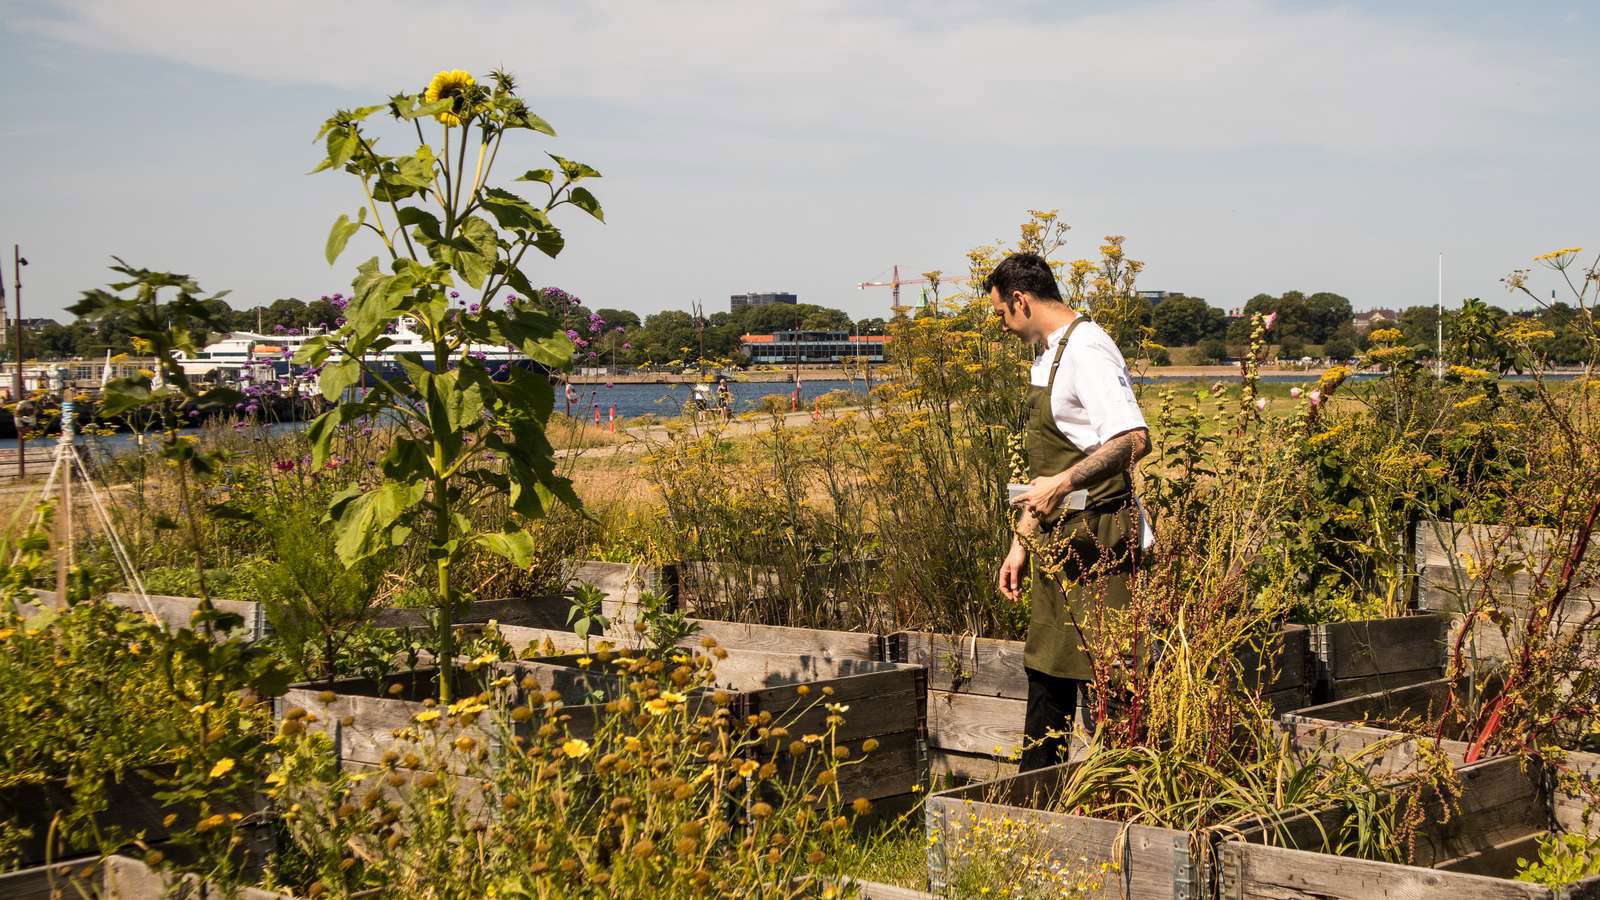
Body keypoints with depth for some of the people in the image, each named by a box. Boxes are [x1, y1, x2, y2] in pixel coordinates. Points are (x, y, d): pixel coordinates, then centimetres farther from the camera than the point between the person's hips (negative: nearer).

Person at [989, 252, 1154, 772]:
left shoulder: (1086, 351, -16)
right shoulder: (1047, 357, 17)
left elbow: (1134, 439, -29)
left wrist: (1064, 483, -35)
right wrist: (1021, 542, 22)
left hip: (1098, 540, -10)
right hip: (1059, 540, 10)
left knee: (1101, 680, -5)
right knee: (1045, 671, 15)